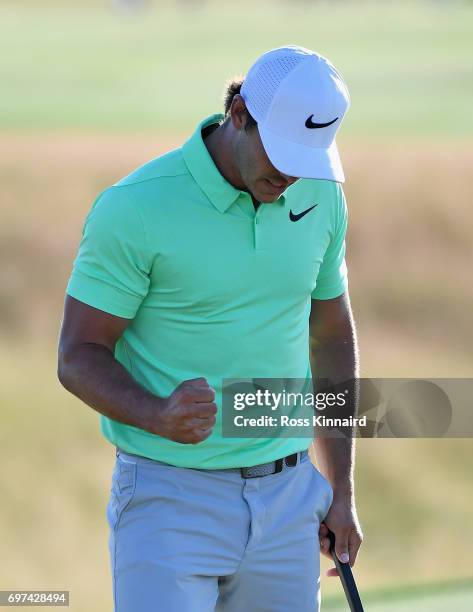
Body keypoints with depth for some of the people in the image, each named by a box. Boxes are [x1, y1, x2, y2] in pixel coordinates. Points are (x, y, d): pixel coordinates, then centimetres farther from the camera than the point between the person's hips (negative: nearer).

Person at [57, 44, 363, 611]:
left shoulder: (320, 198, 3)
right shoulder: (133, 209, -14)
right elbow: (78, 358, -10)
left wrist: (340, 491, 14)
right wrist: (160, 417, -29)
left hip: (286, 500, 5)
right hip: (170, 499, -5)